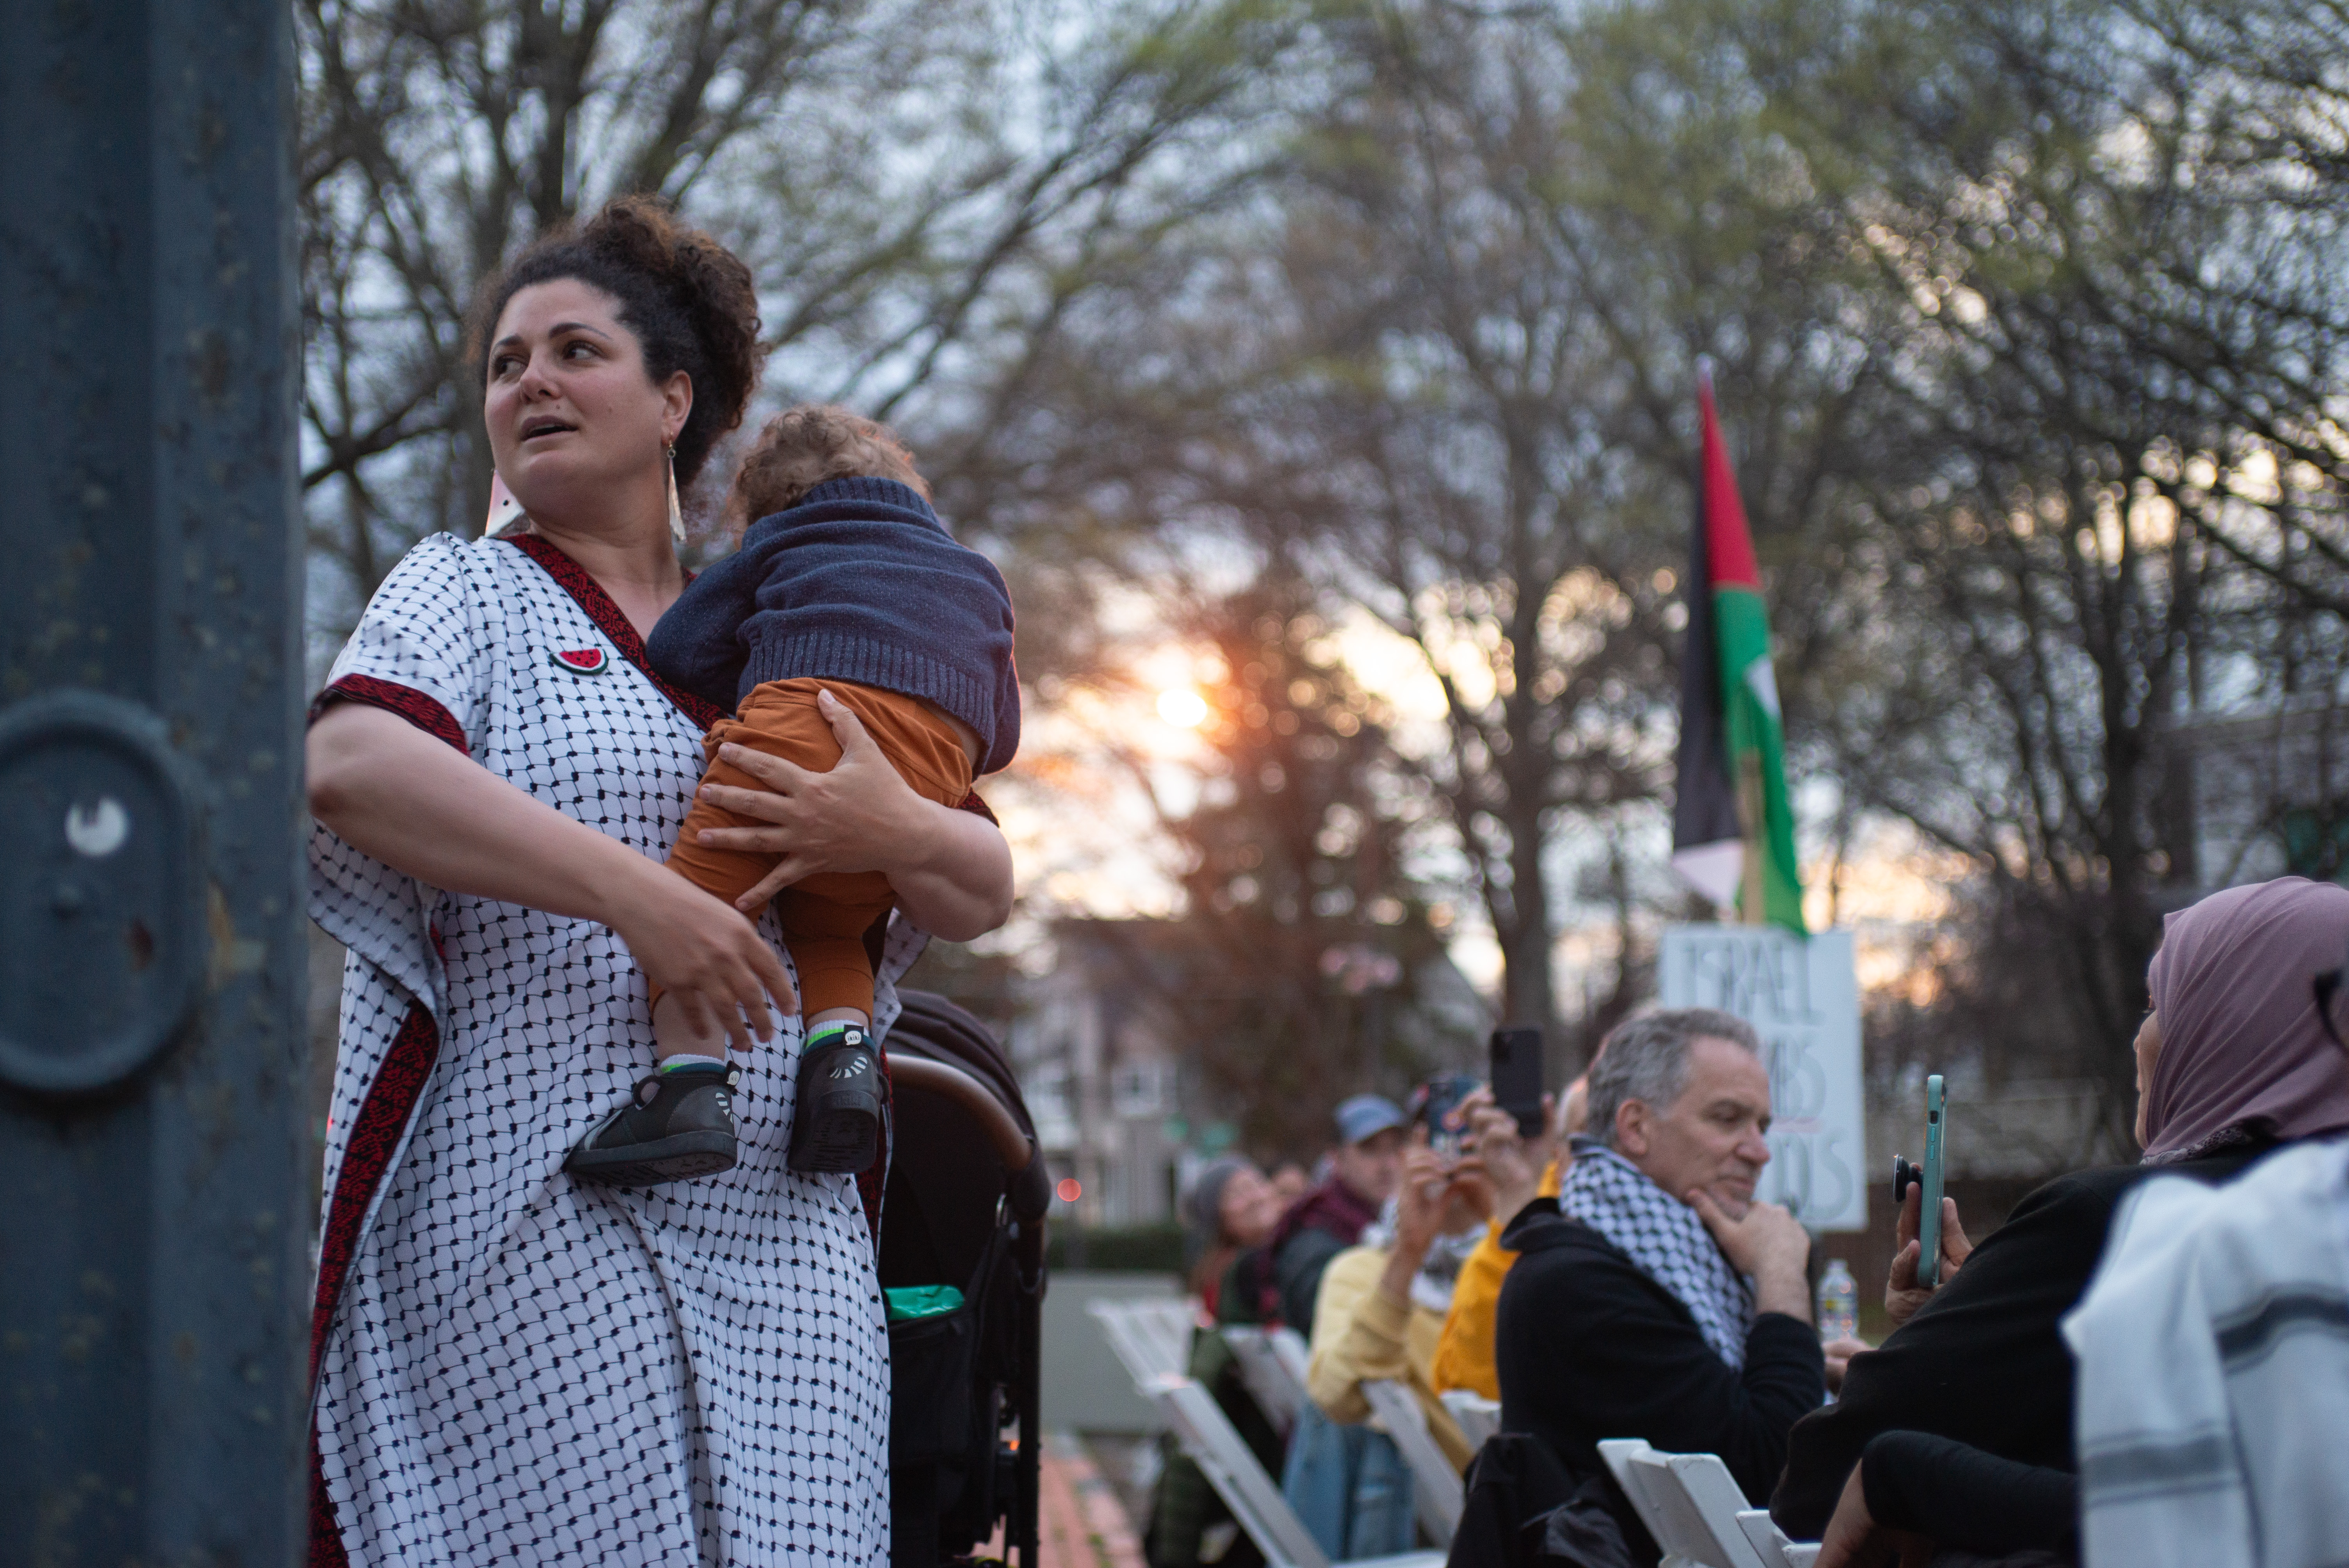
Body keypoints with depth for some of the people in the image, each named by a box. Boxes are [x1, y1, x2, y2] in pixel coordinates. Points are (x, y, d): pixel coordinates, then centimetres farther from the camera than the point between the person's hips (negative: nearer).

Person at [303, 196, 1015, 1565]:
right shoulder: (465, 592, 9)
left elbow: (986, 892, 17)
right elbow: (350, 768, -14)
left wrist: (893, 832, -8)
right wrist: (640, 896, -20)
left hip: (787, 1233, 4)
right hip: (540, 1221, -4)